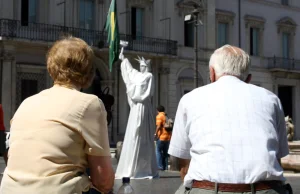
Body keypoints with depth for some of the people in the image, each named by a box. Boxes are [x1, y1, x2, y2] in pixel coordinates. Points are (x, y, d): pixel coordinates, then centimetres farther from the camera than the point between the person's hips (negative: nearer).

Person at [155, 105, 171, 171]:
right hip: (168, 136, 7)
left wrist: (156, 133, -10)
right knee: (165, 152, 13)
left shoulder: (159, 116, -5)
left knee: (158, 151, 0)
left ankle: (160, 166, -6)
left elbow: (159, 126, -17)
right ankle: (165, 167, 13)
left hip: (161, 136, -7)